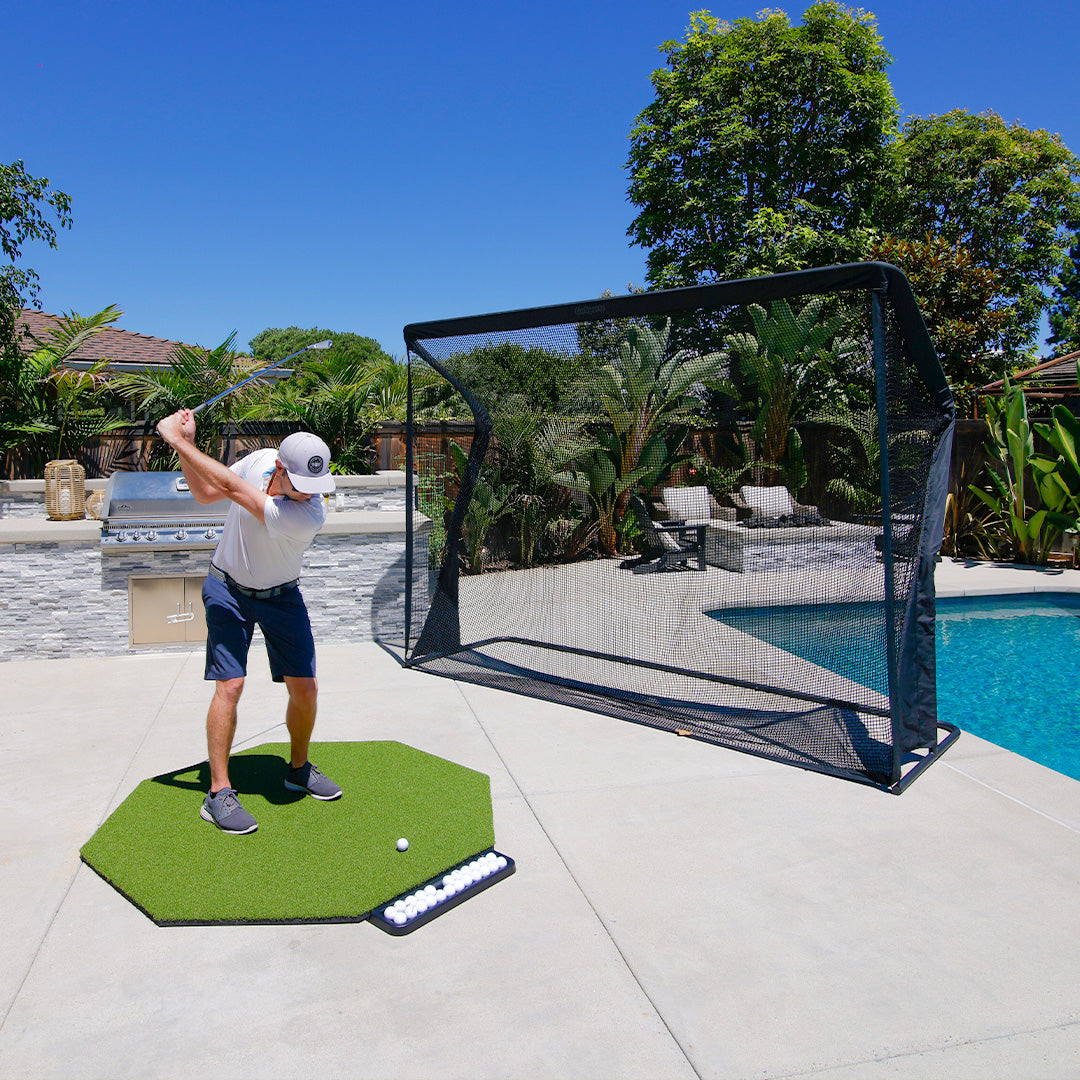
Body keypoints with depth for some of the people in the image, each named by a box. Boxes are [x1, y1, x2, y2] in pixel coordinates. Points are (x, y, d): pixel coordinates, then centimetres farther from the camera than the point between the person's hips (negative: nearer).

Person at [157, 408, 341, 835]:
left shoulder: (310, 515, -31)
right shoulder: (259, 460, -16)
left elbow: (231, 487, -34)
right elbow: (205, 492, 1)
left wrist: (179, 441, -28)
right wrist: (184, 445, -13)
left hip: (281, 596, -1)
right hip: (228, 589, 1)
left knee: (305, 688, -3)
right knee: (230, 684, -10)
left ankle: (298, 769, 24)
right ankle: (219, 792, 0)